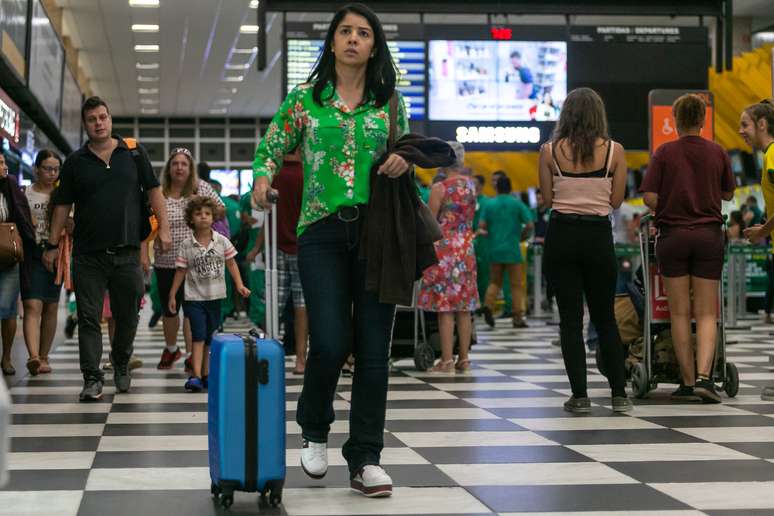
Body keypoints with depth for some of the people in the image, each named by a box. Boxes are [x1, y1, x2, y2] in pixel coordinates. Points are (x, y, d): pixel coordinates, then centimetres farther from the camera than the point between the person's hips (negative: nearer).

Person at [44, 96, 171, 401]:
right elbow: (62, 205, 9)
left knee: (127, 315, 9)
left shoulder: (134, 153, 7)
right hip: (88, 253, 0)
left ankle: (121, 365, 31)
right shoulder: (76, 161, 7)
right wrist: (53, 245, 6)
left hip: (127, 252, 0)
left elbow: (153, 191, 8)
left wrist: (164, 228, -3)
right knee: (89, 317, -2)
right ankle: (92, 379, 1)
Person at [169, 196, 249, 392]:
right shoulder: (186, 245, -4)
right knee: (199, 337, -12)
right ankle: (196, 376, -17)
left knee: (209, 338, 12)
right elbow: (181, 271, 1)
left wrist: (239, 285, -4)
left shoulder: (222, 241, 0)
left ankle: (205, 374, 21)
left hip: (215, 297, 3)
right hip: (194, 297, -2)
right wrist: (172, 295, 2)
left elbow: (231, 264, 6)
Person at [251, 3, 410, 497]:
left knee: (374, 347, 0)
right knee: (330, 342, -11)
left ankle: (366, 460, 9)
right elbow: (271, 147, 10)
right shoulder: (305, 98, 7)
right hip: (322, 232, -1)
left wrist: (403, 159, -6)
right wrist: (263, 176, -11)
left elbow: (405, 150, 17)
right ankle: (315, 430, 19)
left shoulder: (389, 100, 9)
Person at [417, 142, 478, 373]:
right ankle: (464, 359, 12)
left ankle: (447, 360, -3)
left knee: (444, 307, -3)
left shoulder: (440, 188, -12)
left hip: (444, 249, -6)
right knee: (464, 306, 9)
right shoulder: (471, 185, 6)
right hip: (466, 248, 6)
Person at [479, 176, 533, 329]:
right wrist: (521, 237, 9)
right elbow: (529, 225, -8)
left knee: (494, 281, 13)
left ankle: (488, 306, -11)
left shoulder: (490, 204, 4)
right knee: (516, 284, 5)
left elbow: (482, 225, -5)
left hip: (495, 249, 2)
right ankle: (518, 318, 5)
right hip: (512, 249, -2)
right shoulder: (517, 204, -1)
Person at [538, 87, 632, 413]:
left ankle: (580, 395, 1)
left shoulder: (550, 151, -2)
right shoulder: (614, 151, -2)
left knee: (570, 318, 4)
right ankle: (619, 394, 12)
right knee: (605, 318, 13)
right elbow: (616, 201, 1)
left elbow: (547, 199, 1)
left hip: (561, 235, -1)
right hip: (598, 235, 1)